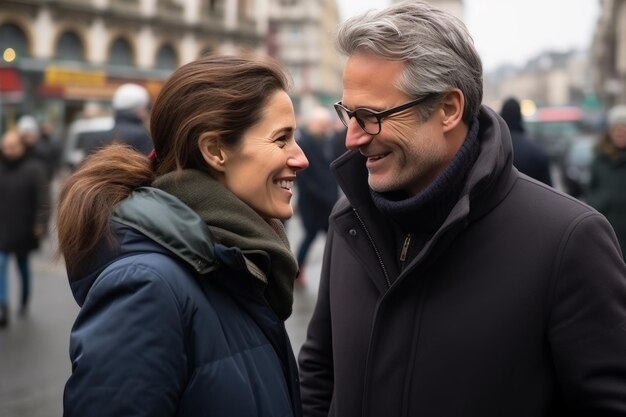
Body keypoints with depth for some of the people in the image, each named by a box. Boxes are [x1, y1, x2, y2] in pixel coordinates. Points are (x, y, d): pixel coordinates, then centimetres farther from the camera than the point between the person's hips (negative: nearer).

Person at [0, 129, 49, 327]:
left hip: (24, 229, -1)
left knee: (23, 265, 16)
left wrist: (41, 223, -18)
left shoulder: (33, 168, -10)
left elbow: (43, 199, -12)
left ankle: (24, 301, 36)